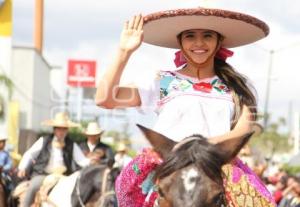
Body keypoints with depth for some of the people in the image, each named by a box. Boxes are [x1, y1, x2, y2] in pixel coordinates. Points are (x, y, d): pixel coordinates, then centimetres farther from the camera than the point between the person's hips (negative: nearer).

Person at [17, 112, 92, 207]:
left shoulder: (72, 145, 8)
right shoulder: (43, 141, 6)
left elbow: (82, 160, 2)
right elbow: (29, 154, 9)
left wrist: (91, 161, -20)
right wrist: (23, 168, -6)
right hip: (42, 174, -1)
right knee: (33, 187, -31)